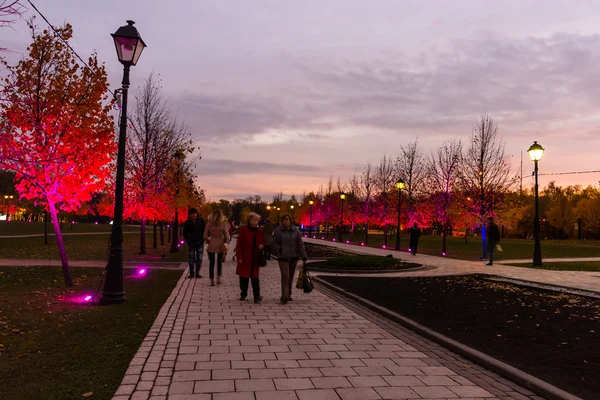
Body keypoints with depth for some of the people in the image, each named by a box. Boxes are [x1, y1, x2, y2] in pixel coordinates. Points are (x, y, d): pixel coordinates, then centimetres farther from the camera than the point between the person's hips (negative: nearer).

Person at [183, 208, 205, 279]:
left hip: (200, 242, 2)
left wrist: (202, 239, 1)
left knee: (199, 258, 1)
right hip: (192, 243, -1)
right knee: (191, 259, 2)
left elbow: (204, 230, 10)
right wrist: (189, 242, -6)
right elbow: (185, 234, 2)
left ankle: (197, 273, 10)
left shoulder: (201, 220, 1)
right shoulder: (187, 223, -4)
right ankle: (191, 273, 11)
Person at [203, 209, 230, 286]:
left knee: (212, 263, 7)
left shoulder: (209, 224, -2)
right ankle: (218, 278, 14)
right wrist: (226, 242, 10)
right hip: (220, 245, 0)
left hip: (211, 245, 0)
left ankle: (212, 280, 6)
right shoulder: (224, 224, -7)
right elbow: (227, 235, -7)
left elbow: (205, 236, -1)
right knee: (219, 262, 16)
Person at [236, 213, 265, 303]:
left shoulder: (260, 231, 7)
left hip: (255, 259, 2)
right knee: (243, 276, 8)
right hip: (245, 258, -1)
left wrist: (262, 246, -8)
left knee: (255, 277, -1)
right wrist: (239, 257, -9)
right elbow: (239, 244, -4)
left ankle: (257, 297, 1)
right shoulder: (243, 230, -3)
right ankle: (243, 294, 24)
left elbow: (263, 242, 17)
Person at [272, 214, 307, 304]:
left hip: (294, 257, 3)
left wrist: (304, 257, 0)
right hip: (282, 257, -3)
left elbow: (300, 245, 3)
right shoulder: (277, 231, -3)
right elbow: (274, 244, 2)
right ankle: (284, 297, -12)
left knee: (291, 277, 11)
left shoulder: (295, 231, 2)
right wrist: (279, 249, -16)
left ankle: (288, 295, 25)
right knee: (285, 276, -13)